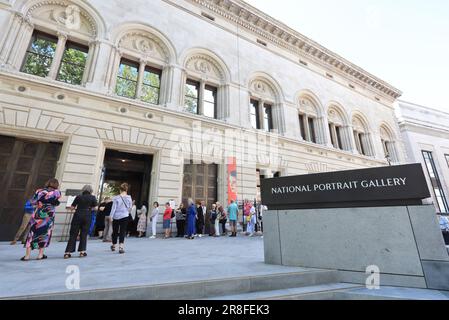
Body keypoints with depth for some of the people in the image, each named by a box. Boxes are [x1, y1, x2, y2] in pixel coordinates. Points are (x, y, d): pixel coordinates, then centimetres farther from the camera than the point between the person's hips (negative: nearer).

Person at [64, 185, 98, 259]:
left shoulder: (78, 197, 5)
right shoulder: (93, 198, 2)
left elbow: (72, 208, 5)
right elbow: (95, 208, 1)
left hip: (77, 215, 1)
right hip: (87, 216, -1)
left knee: (73, 234, 7)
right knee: (83, 234, 9)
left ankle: (68, 252, 5)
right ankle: (82, 251, 10)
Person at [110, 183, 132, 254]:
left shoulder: (116, 198, -7)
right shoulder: (129, 198, -4)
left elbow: (113, 208, -6)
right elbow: (130, 208, 4)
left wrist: (111, 216, 1)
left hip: (116, 217, 1)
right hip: (125, 216, -1)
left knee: (115, 232, 16)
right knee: (122, 232, 4)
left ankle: (113, 246, 36)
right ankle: (121, 247, -5)